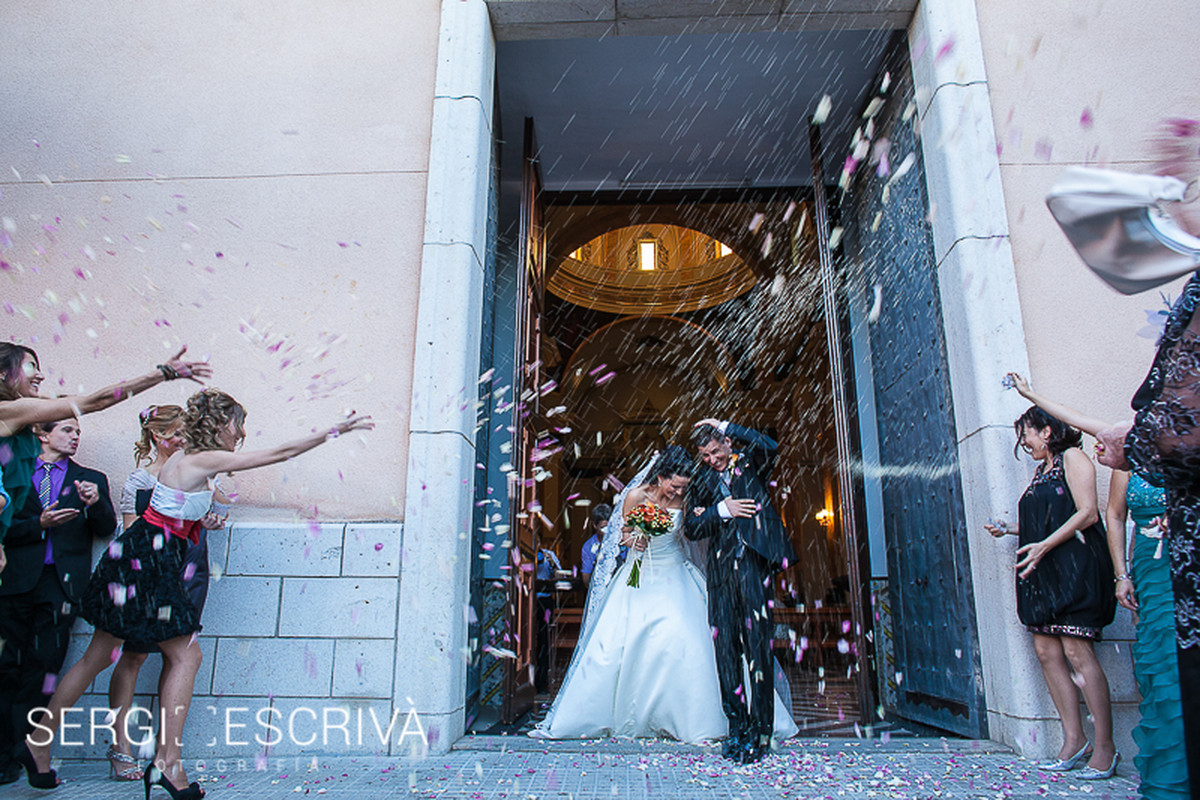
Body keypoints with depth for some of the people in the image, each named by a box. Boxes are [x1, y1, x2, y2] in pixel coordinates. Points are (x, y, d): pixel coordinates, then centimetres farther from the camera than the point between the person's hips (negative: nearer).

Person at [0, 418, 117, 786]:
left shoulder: (90, 479, 16)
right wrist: (39, 524, -12)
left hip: (61, 583, 0)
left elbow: (106, 529, 5)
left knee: (41, 668, -1)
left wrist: (95, 502, -14)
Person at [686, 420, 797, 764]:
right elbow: (691, 528, 9)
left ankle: (759, 730, 3)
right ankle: (737, 725, 14)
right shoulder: (703, 480, 17)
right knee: (726, 646, 4)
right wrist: (722, 511, -7)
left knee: (757, 644, -5)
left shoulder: (750, 464, 10)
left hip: (753, 561, -4)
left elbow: (769, 446, -15)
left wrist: (725, 426, -6)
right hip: (721, 567, 4)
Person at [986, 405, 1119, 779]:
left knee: (1076, 651, -10)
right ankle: (1074, 740, 9)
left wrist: (1044, 545, -19)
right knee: (1046, 651, 3)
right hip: (1044, 572, 9)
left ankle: (1105, 747, -1)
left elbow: (1086, 513, -13)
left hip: (1075, 565, -8)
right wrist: (1008, 529, 12)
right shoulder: (1041, 471, 22)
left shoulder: (1072, 458, -3)